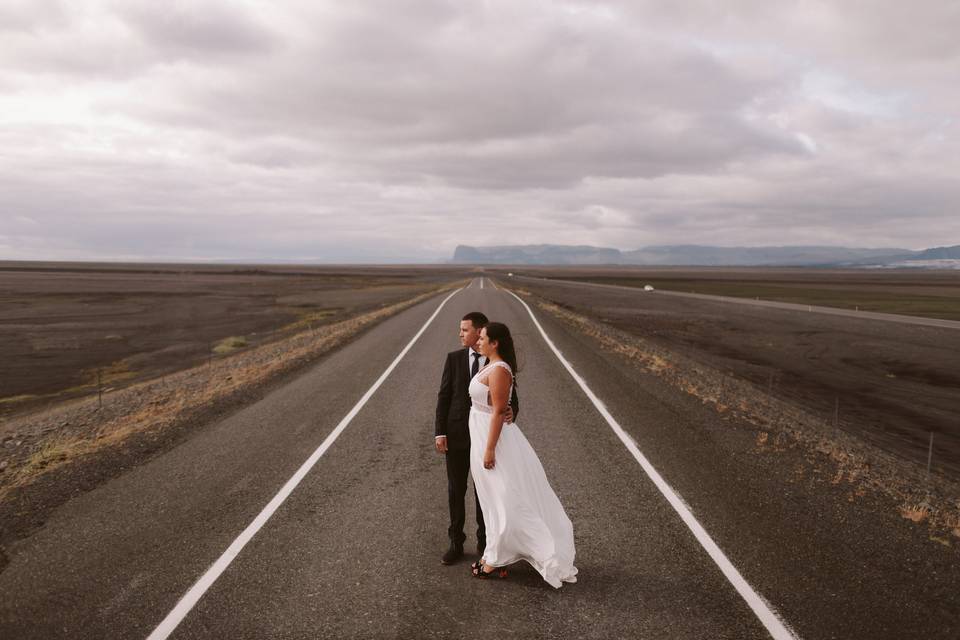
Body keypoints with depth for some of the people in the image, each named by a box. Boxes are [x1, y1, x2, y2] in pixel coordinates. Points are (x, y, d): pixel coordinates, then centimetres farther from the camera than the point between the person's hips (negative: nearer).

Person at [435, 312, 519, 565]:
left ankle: (484, 541, 27)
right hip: (457, 435, 1)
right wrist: (440, 432, -7)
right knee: (456, 490, 8)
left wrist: (511, 411, -26)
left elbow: (511, 399, -2)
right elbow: (444, 396, -1)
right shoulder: (454, 358, -1)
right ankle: (456, 543, 22)